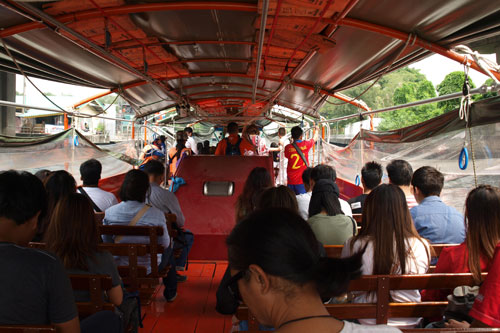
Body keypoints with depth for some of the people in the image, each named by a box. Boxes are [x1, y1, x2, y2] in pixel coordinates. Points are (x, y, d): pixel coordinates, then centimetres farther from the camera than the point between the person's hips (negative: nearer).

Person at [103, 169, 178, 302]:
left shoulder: (109, 213, -14)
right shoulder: (156, 214, -23)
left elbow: (106, 243, -2)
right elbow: (165, 244, -10)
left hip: (118, 268, 3)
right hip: (148, 269, -3)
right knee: (169, 250, 31)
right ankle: (170, 293, 44)